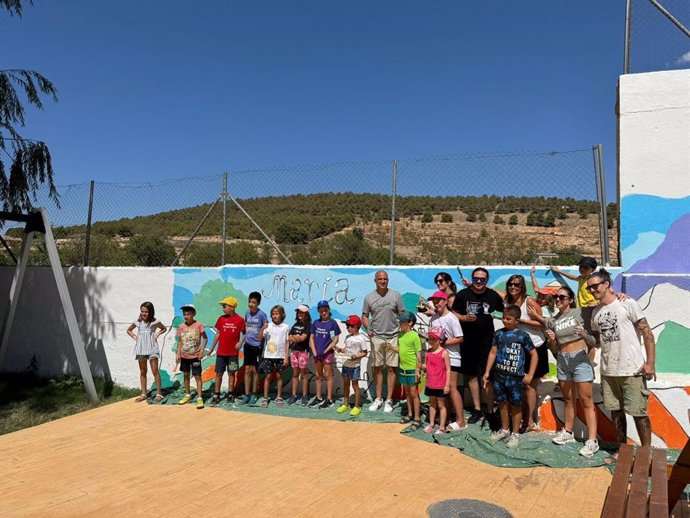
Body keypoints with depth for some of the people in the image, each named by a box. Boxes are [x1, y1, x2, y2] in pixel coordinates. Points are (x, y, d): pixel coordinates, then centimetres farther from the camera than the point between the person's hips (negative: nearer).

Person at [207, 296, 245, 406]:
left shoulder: (240, 320, -6)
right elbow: (218, 334, 8)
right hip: (221, 352, 2)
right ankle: (216, 395, 12)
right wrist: (212, 348, 9)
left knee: (231, 373, 7)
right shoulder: (221, 319, 1)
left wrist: (240, 343, -12)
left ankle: (230, 395, 17)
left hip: (233, 352, -2)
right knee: (219, 373, 5)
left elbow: (244, 333, 3)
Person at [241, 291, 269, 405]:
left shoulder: (262, 314, -14)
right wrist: (243, 339, 9)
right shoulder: (247, 312, 2)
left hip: (257, 345, -4)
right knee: (247, 370, 6)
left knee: (254, 370, 5)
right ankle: (246, 394, 13)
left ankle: (253, 394, 17)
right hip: (248, 344, 4)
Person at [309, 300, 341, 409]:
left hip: (328, 353, -5)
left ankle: (329, 399, 8)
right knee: (318, 376, 13)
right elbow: (312, 338, 8)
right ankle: (319, 398, 24)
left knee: (328, 376, 1)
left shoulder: (332, 323, -7)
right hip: (317, 354, 5)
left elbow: (336, 339, -8)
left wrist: (326, 350, -13)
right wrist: (314, 351, -3)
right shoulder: (316, 323, 6)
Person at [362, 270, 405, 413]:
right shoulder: (369, 297, 2)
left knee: (392, 368, 2)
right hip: (376, 337, 1)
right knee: (377, 368, 8)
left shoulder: (396, 295, 0)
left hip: (393, 337, -1)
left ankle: (389, 400, 12)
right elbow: (364, 316, 9)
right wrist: (368, 329, -6)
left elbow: (402, 315, 4)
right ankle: (378, 398, 20)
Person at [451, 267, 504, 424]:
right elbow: (454, 314, 2)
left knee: (488, 376, -3)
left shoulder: (494, 296, -2)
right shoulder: (463, 294, -2)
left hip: (487, 342, -2)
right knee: (472, 376, 11)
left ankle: (490, 411, 10)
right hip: (468, 342, 2)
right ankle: (477, 410, 24)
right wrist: (465, 318, -15)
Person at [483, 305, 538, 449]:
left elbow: (534, 354, -1)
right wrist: (487, 371, 5)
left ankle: (515, 434, 18)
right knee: (502, 403, 14)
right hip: (499, 375, 4)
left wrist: (530, 375, -5)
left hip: (515, 377, -4)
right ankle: (504, 430, 31)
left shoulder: (522, 335, -6)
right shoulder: (499, 333, 4)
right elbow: (493, 352, 8)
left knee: (515, 405, 5)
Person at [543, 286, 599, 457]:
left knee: (586, 400, -4)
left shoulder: (579, 313, -6)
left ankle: (592, 440, -3)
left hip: (580, 359, -5)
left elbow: (592, 342, -8)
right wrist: (551, 340, -7)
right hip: (562, 361, 5)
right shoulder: (553, 321, 9)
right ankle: (567, 432, 25)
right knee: (568, 399, 15)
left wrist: (584, 335, -29)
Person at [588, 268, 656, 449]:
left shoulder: (627, 304, -6)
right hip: (608, 371, 6)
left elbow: (647, 333, -8)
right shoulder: (596, 312, 11)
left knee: (638, 412, -1)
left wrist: (650, 363, -14)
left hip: (632, 370, -6)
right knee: (616, 411, 12)